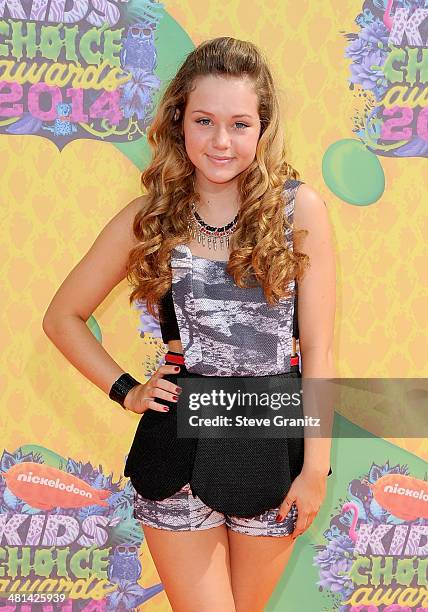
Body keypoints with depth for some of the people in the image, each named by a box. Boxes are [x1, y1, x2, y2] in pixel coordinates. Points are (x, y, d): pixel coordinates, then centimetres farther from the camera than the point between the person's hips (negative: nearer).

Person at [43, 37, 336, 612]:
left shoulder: (299, 207, -6)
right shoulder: (151, 215, -2)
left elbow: (317, 346, -5)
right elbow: (63, 316, 9)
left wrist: (315, 468, -6)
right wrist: (125, 391, 0)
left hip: (276, 438, 0)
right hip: (181, 439, 0)